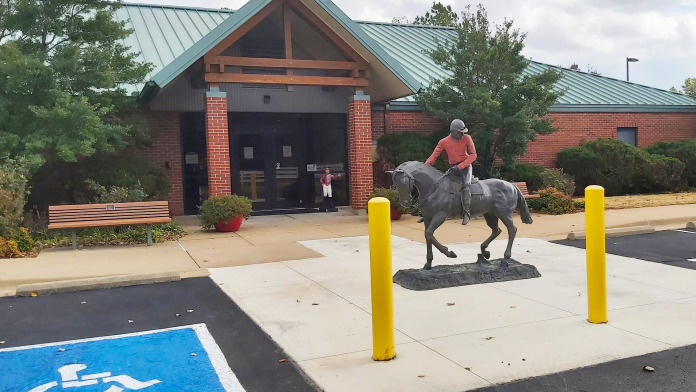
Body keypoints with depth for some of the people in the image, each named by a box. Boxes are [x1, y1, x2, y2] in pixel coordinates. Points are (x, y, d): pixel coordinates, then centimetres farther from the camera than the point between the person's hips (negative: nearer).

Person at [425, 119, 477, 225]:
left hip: (465, 166, -3)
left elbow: (473, 155, -9)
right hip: (453, 168, 3)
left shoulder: (467, 138, -8)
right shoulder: (444, 142, -5)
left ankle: (466, 212, -30)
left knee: (466, 184, -28)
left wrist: (460, 166, -20)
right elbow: (434, 156, -5)